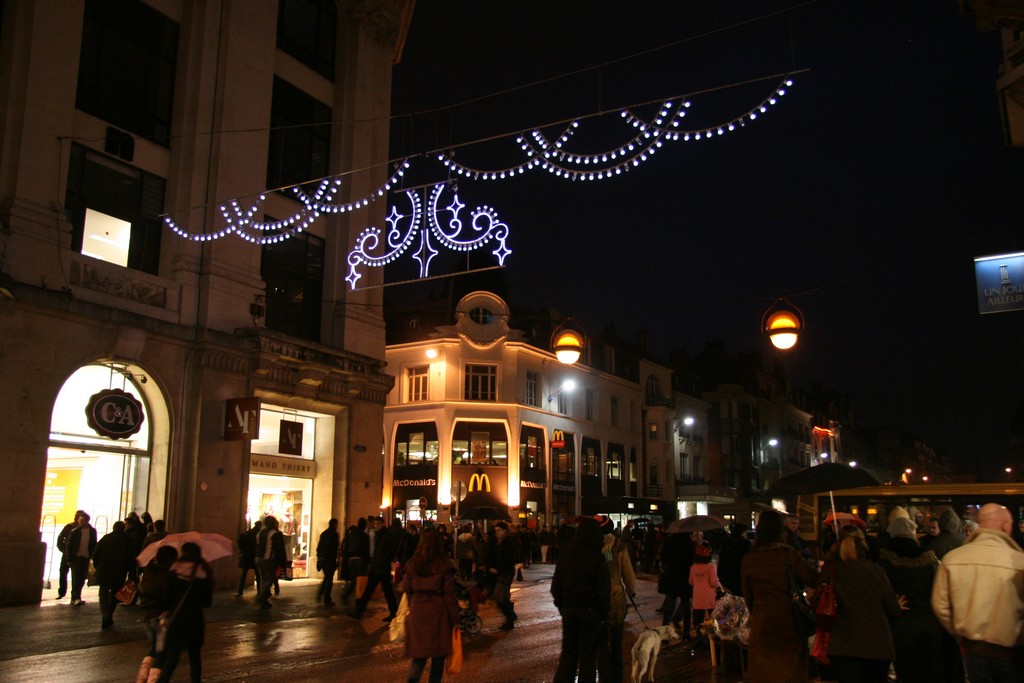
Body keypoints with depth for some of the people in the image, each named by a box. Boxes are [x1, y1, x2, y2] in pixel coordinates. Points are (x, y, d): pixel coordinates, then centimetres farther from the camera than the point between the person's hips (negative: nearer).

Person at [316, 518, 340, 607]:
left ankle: (320, 593, 12)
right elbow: (335, 548, -15)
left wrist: (319, 558, 17)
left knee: (326, 577, 23)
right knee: (329, 579, 0)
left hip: (322, 559, 7)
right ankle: (327, 601, 2)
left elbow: (318, 547, 12)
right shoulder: (334, 534, -10)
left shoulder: (323, 534, 11)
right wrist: (336, 559, -11)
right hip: (330, 559, -6)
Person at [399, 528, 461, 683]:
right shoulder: (444, 565, -9)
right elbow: (449, 594, -8)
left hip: (417, 612, 3)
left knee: (420, 652, 11)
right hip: (438, 612, -3)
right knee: (438, 654, 11)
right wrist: (454, 619, -2)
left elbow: (406, 589, 4)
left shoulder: (412, 564, 1)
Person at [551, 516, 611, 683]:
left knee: (568, 650, 15)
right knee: (588, 653, 8)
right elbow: (603, 589, -10)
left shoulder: (564, 554, -2)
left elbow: (556, 584, 5)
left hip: (568, 608, 4)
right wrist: (604, 612, 1)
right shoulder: (597, 558, -14)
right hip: (590, 611, -4)